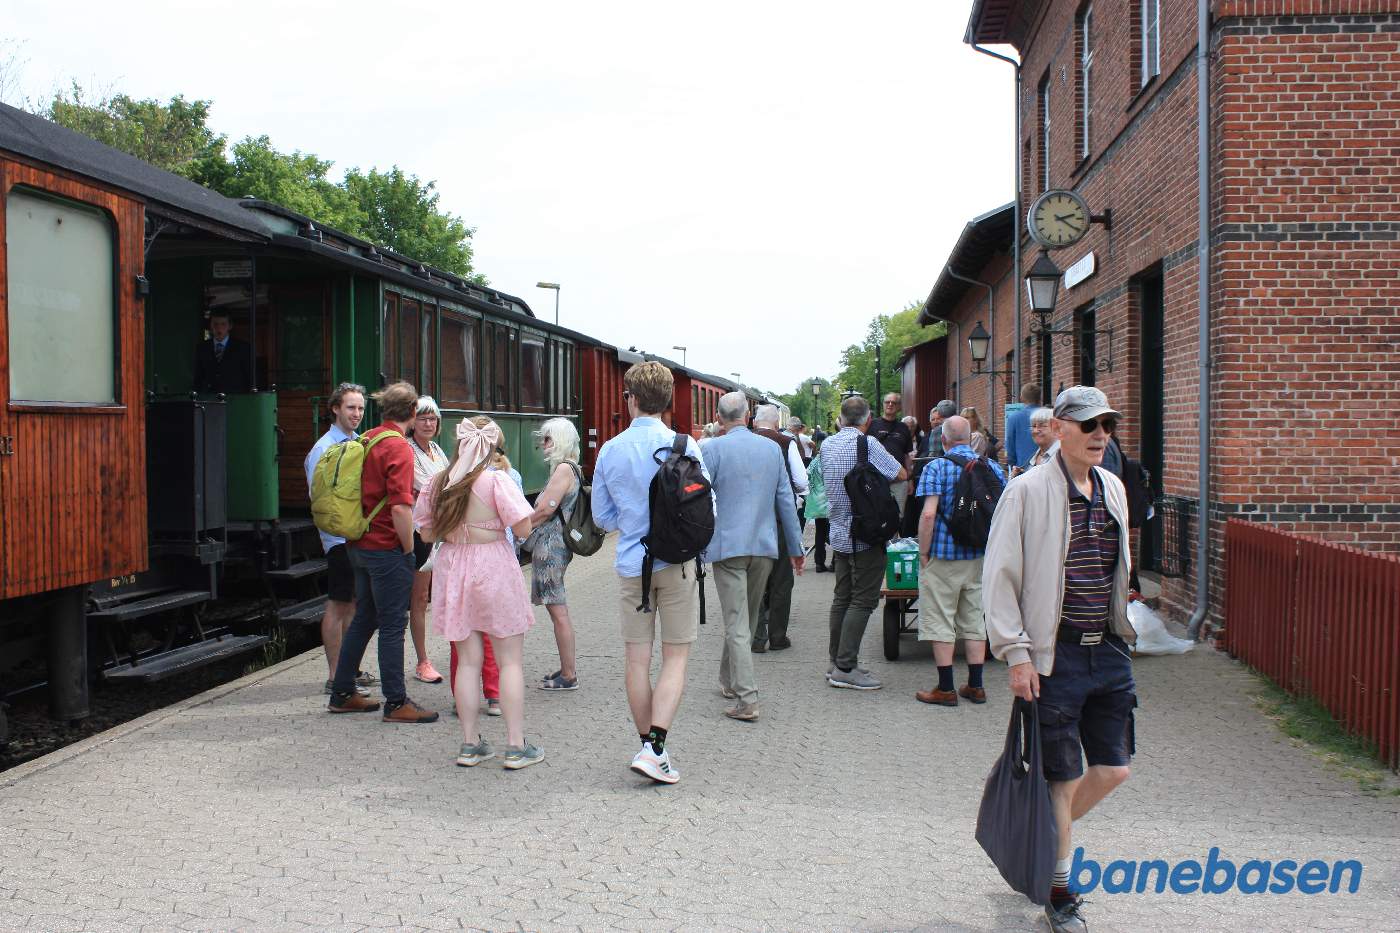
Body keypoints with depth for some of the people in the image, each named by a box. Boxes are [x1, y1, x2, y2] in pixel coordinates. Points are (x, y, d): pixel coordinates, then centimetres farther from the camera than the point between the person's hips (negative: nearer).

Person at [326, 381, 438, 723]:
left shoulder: (367, 439, 10)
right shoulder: (399, 447, -16)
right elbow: (400, 507, -24)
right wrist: (408, 547, -12)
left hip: (361, 545, 9)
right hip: (387, 548, -8)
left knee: (364, 618, 17)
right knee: (393, 624, -2)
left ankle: (342, 694, 23)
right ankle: (396, 703, 3)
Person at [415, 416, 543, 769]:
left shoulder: (437, 483, 1)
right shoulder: (496, 480, -13)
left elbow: (427, 533, 7)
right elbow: (523, 528, -14)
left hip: (452, 567, 4)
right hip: (493, 569, -4)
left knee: (468, 661, 11)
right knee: (510, 661, 4)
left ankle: (470, 744, 15)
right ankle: (516, 746, 5)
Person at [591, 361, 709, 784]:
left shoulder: (610, 451, -1)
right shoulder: (684, 447, -9)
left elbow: (602, 517, 8)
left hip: (631, 564, 2)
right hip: (677, 563, -2)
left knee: (638, 659, 10)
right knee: (675, 658, 3)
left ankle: (647, 745, 17)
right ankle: (655, 748, -7)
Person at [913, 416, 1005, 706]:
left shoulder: (936, 467, -11)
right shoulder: (992, 467, 3)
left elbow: (929, 514, -20)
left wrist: (923, 552, -11)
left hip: (943, 555, -5)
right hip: (981, 557, 5)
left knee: (940, 622, 4)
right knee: (974, 619, 14)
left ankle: (946, 689, 6)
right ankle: (975, 686, 18)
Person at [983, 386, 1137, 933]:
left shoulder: (1113, 489, 9)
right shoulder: (1028, 491, -11)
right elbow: (998, 578, -11)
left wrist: (1120, 631, 17)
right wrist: (1016, 654, -14)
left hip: (1109, 650, 6)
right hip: (1056, 655, -6)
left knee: (1113, 770, 9)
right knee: (1063, 780, 2)